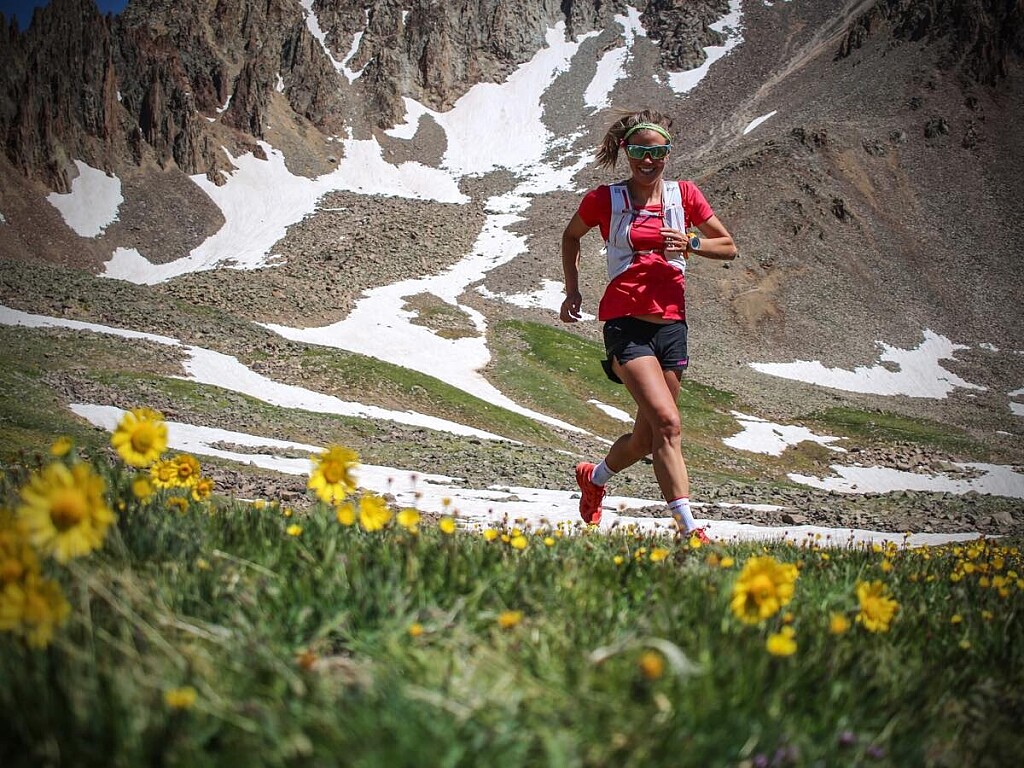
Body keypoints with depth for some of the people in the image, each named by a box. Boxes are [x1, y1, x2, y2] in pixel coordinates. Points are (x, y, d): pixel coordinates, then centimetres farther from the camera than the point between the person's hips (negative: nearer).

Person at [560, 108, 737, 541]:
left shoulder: (684, 195, 7)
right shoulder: (604, 200, 1)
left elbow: (729, 247, 13)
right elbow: (571, 236, 20)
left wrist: (690, 244, -5)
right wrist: (572, 289, 11)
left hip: (671, 325, 4)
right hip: (625, 323, -4)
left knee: (647, 438, 10)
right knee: (667, 423, -21)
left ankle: (594, 477, 41)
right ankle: (690, 530, -19)